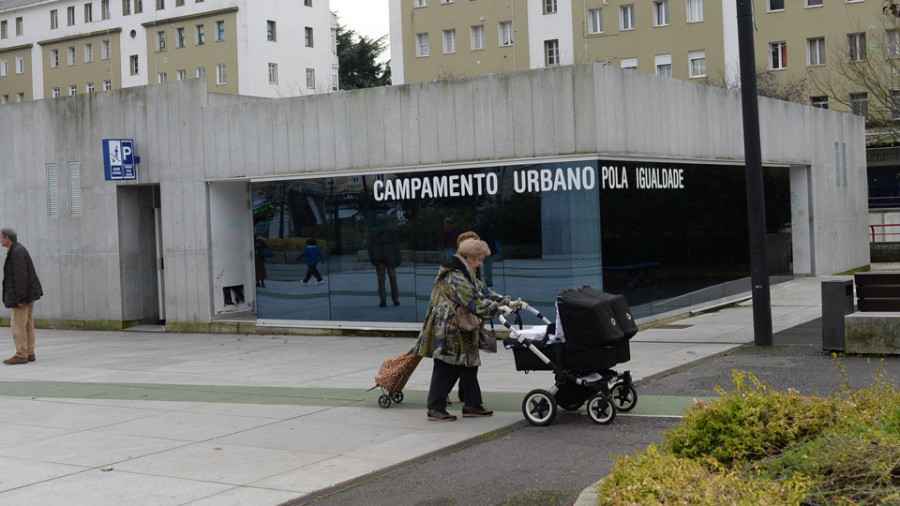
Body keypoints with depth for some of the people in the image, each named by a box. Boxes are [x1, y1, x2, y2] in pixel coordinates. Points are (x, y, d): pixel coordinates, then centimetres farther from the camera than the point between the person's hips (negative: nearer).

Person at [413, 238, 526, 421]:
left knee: (469, 365, 11)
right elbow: (474, 300, -24)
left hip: (460, 333, 11)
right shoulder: (454, 276, -17)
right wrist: (497, 308, -24)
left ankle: (472, 405, 17)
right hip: (448, 330, -11)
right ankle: (435, 409, 0)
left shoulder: (465, 274, 17)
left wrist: (507, 302, 7)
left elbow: (482, 291, 16)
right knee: (445, 369, -6)